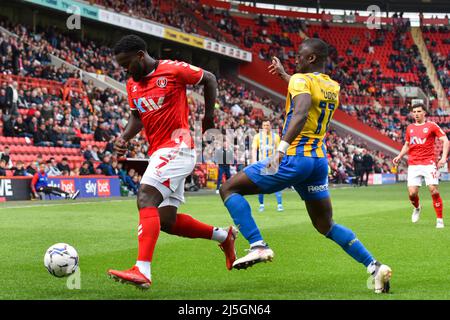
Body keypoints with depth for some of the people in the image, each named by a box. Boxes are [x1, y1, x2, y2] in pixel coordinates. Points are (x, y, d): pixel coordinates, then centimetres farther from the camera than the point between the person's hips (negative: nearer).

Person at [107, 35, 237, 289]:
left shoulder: (173, 70, -8)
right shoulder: (132, 85, 12)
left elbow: (209, 79, 5)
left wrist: (209, 115, 7)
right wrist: (125, 137, 3)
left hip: (176, 147, -9)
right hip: (159, 152, 9)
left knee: (145, 198, -26)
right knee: (166, 221, 8)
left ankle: (142, 271, -37)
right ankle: (224, 236, 28)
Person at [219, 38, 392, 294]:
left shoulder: (301, 80, -9)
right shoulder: (334, 87, 14)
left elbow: (301, 113, -29)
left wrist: (281, 148, -38)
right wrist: (284, 74, 46)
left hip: (294, 158, -8)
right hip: (320, 160, 8)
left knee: (230, 189, 2)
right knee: (327, 226, 19)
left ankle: (258, 246, -12)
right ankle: (374, 266, 6)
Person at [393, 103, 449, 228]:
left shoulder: (432, 126, 0)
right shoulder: (410, 128, 14)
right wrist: (399, 156, 11)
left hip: (429, 163, -3)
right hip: (413, 164, 3)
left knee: (434, 191, -12)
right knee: (412, 193, -6)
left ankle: (439, 220, 0)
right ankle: (417, 208, 28)